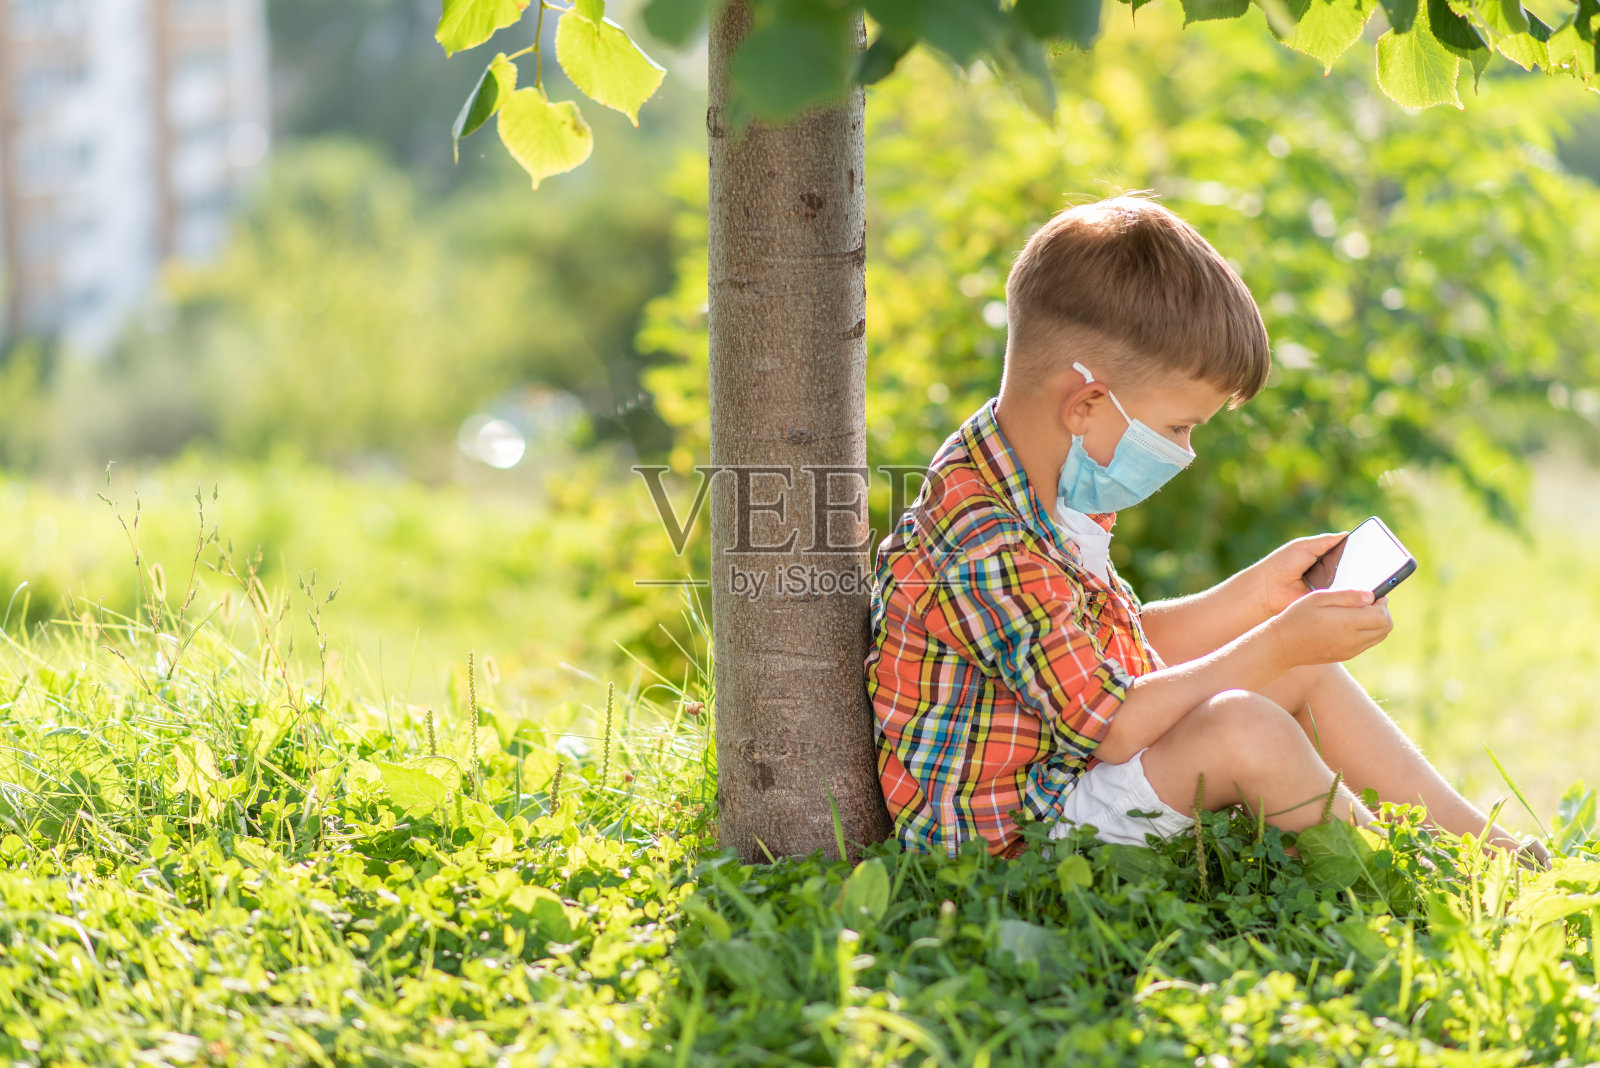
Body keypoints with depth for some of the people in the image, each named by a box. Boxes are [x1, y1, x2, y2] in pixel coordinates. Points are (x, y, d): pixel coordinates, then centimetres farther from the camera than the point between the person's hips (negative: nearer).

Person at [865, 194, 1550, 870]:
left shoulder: (1045, 494, 6)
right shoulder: (984, 544, -28)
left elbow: (1122, 645, 19)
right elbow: (1109, 726, -28)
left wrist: (1255, 595, 12)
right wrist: (1276, 646, -22)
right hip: (1007, 836, -11)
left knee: (1311, 673, 12)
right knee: (1245, 729, -30)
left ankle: (1475, 840, 20)